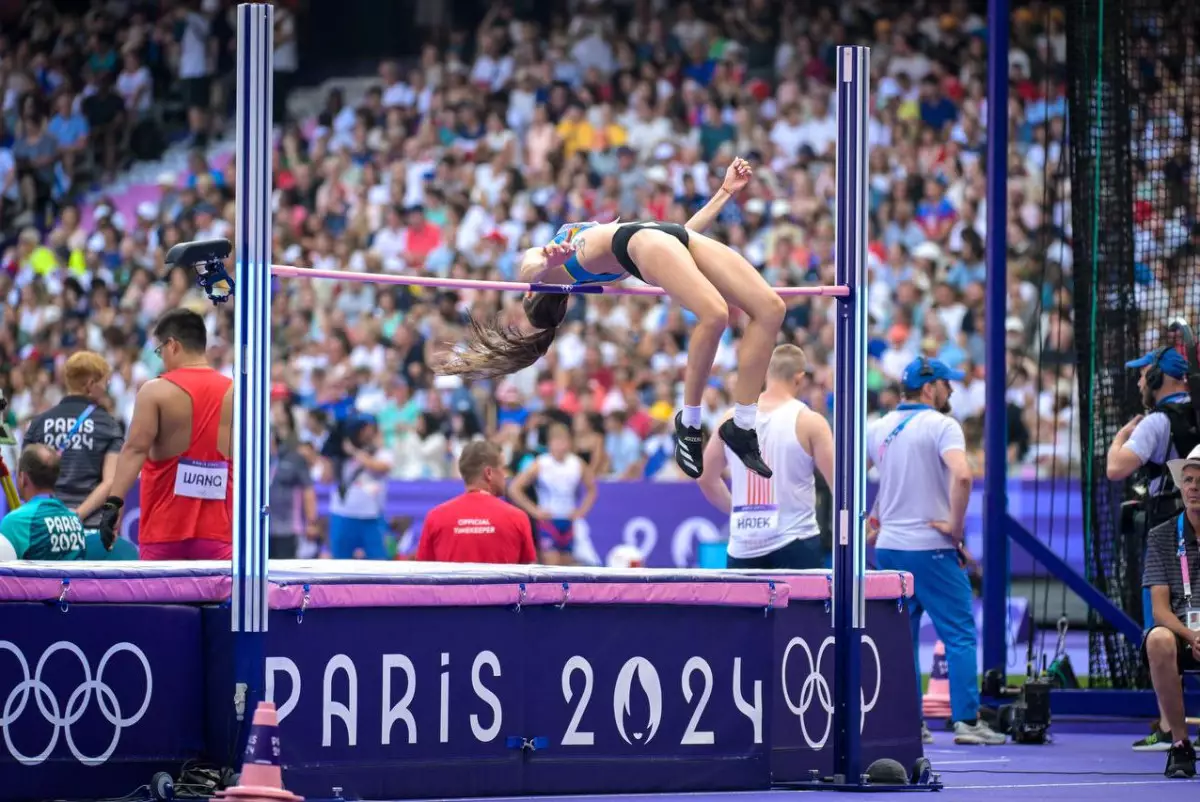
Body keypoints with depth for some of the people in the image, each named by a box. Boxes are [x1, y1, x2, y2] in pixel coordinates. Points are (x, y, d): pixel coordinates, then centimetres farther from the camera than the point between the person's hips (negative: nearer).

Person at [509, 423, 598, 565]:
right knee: (552, 562, -14)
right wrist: (534, 510, -10)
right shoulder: (540, 465, -9)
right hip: (548, 520, -4)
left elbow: (591, 490, 14)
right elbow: (515, 488, -7)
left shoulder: (578, 465, -1)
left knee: (566, 563, 7)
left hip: (569, 521, 4)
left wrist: (581, 511, 2)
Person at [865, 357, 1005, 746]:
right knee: (960, 634, -2)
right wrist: (955, 526, -16)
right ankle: (967, 721, -7)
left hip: (888, 546, 7)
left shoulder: (878, 429, 11)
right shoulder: (941, 425, -9)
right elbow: (961, 475, -25)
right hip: (931, 549, -7)